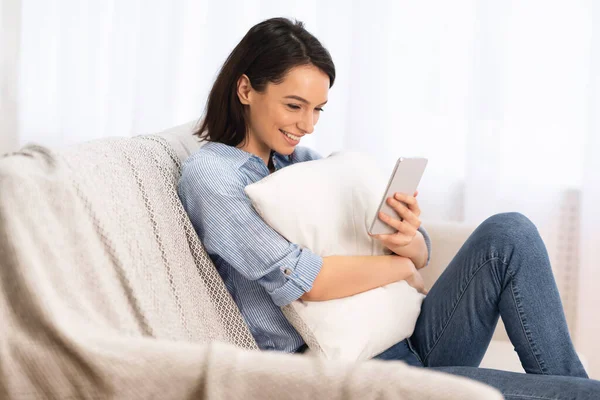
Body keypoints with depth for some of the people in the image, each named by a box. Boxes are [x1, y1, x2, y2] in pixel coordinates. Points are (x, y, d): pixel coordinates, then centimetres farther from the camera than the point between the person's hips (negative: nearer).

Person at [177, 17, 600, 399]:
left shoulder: (304, 160, 14)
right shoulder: (207, 173, -5)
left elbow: (421, 253, 9)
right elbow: (303, 280, -19)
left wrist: (409, 241, -16)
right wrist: (403, 267, -4)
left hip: (405, 343, 7)